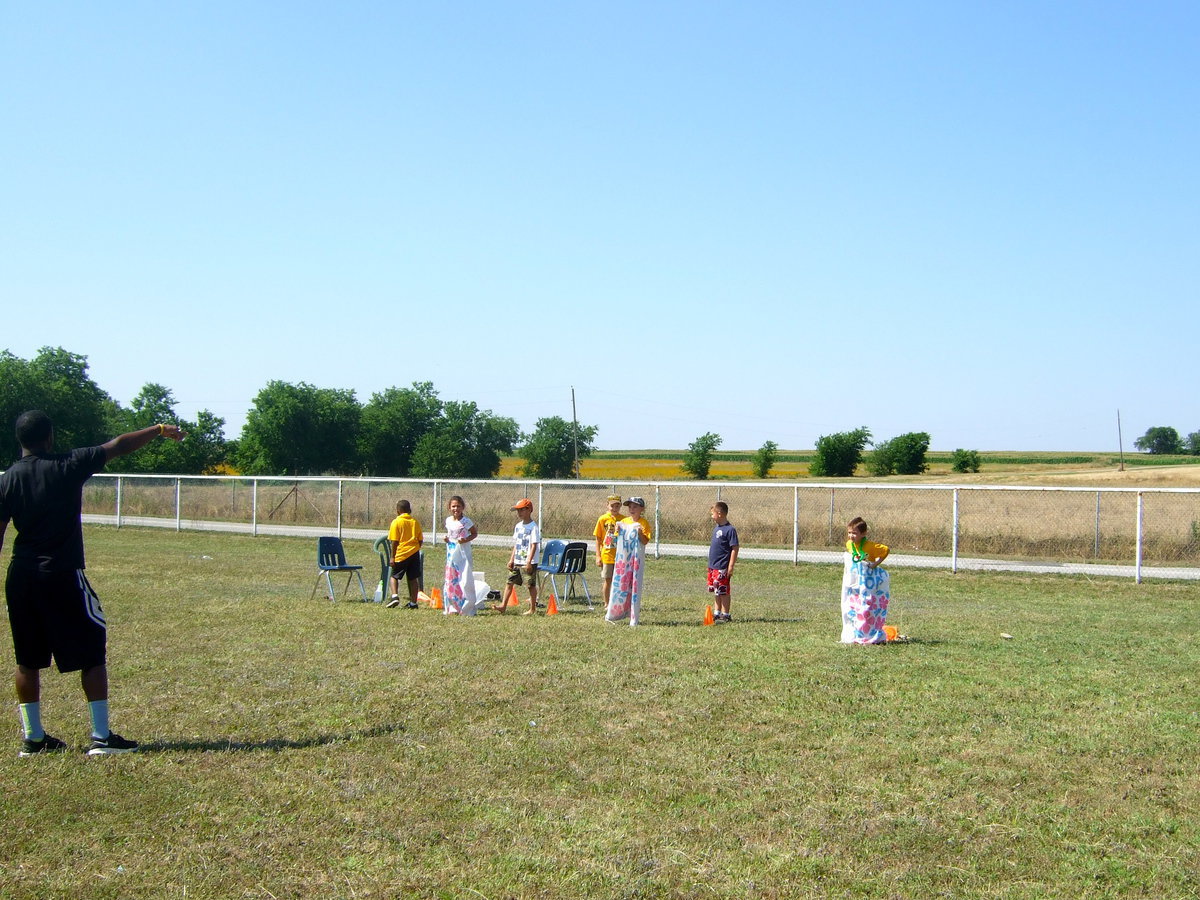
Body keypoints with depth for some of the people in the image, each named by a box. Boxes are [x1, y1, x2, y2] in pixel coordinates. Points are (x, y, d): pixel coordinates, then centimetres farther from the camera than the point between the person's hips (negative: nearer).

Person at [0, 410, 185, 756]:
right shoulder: (69, 466, -7)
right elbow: (120, 445, 0)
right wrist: (160, 430, 13)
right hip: (63, 575, -5)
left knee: (28, 660, 12)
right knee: (92, 652, 3)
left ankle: (33, 737, 18)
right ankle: (101, 736, 3)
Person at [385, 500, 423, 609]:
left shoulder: (396, 522, -6)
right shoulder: (416, 522, 8)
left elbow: (394, 541, -10)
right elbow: (421, 540, 8)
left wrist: (392, 557, -7)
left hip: (401, 554, -4)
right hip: (414, 553, 4)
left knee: (394, 576, 10)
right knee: (413, 578, 8)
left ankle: (395, 596, -10)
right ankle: (413, 602, 9)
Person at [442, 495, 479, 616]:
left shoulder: (466, 521, -7)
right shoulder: (448, 520, 7)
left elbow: (475, 533, 1)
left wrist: (466, 539, -16)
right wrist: (447, 538, 0)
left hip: (464, 554, -5)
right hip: (451, 554, 5)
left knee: (465, 581, -8)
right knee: (451, 581, 6)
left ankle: (467, 608, -2)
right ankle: (453, 608, 14)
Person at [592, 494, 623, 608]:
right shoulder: (603, 519, 0)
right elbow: (598, 539, 2)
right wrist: (598, 556, -3)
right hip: (607, 555, -1)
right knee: (608, 580, 5)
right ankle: (607, 604, 17)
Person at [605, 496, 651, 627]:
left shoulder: (643, 523, -3)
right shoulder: (623, 522, 10)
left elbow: (645, 541, -11)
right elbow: (618, 539, 16)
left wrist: (639, 532, -27)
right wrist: (617, 531, -4)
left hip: (636, 558, -4)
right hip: (623, 558, 4)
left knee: (635, 586, -4)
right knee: (619, 585, 6)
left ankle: (634, 617, 1)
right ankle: (613, 613, 16)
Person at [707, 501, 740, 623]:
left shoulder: (730, 530, -14)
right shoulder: (716, 528, 12)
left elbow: (735, 549, -16)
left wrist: (731, 567, -19)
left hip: (722, 568, -9)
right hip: (713, 567, 9)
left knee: (724, 592, -1)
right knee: (716, 592, 16)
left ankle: (726, 615, 7)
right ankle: (717, 613, 27)